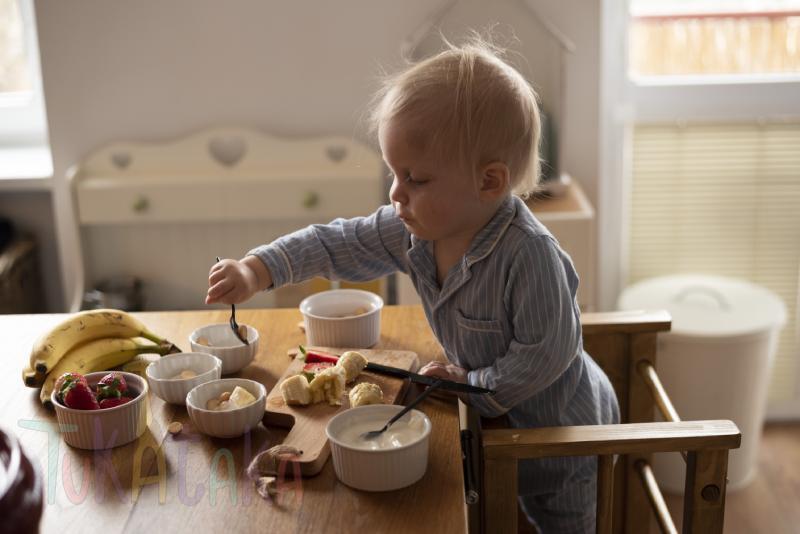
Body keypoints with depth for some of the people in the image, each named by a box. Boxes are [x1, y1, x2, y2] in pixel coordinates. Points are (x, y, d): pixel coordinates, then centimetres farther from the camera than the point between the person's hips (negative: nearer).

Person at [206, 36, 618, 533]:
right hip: (498, 415, 6)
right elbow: (339, 243, -6)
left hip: (562, 424, -6)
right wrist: (257, 270, -15)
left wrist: (472, 385, -21)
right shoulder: (414, 230, -14)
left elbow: (545, 355, -32)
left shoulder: (528, 254, -37)